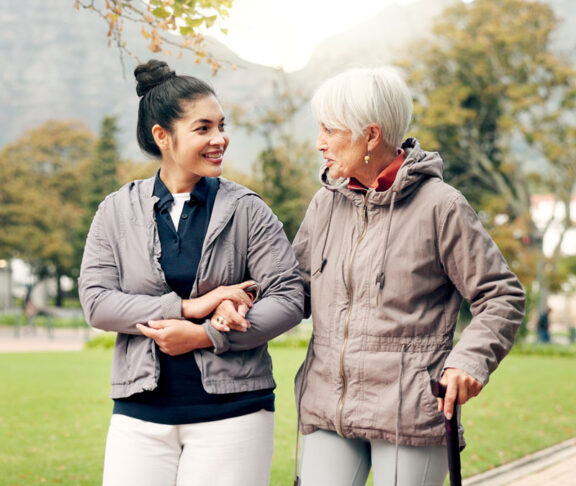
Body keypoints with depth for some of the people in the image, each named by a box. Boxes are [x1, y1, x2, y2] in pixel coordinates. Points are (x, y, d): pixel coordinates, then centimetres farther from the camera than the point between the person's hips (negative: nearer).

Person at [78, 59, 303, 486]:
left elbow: (289, 299, -4)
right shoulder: (117, 212, 6)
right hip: (141, 415, 1)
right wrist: (187, 307, -13)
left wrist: (205, 335, -12)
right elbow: (96, 300, -3)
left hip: (232, 413, -1)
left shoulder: (247, 211, 1)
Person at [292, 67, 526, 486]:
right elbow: (298, 286, 16)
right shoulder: (328, 202, 9)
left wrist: (471, 359, -16)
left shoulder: (440, 206, -7)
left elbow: (502, 295, -1)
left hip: (409, 413, -5)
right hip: (327, 409, 5)